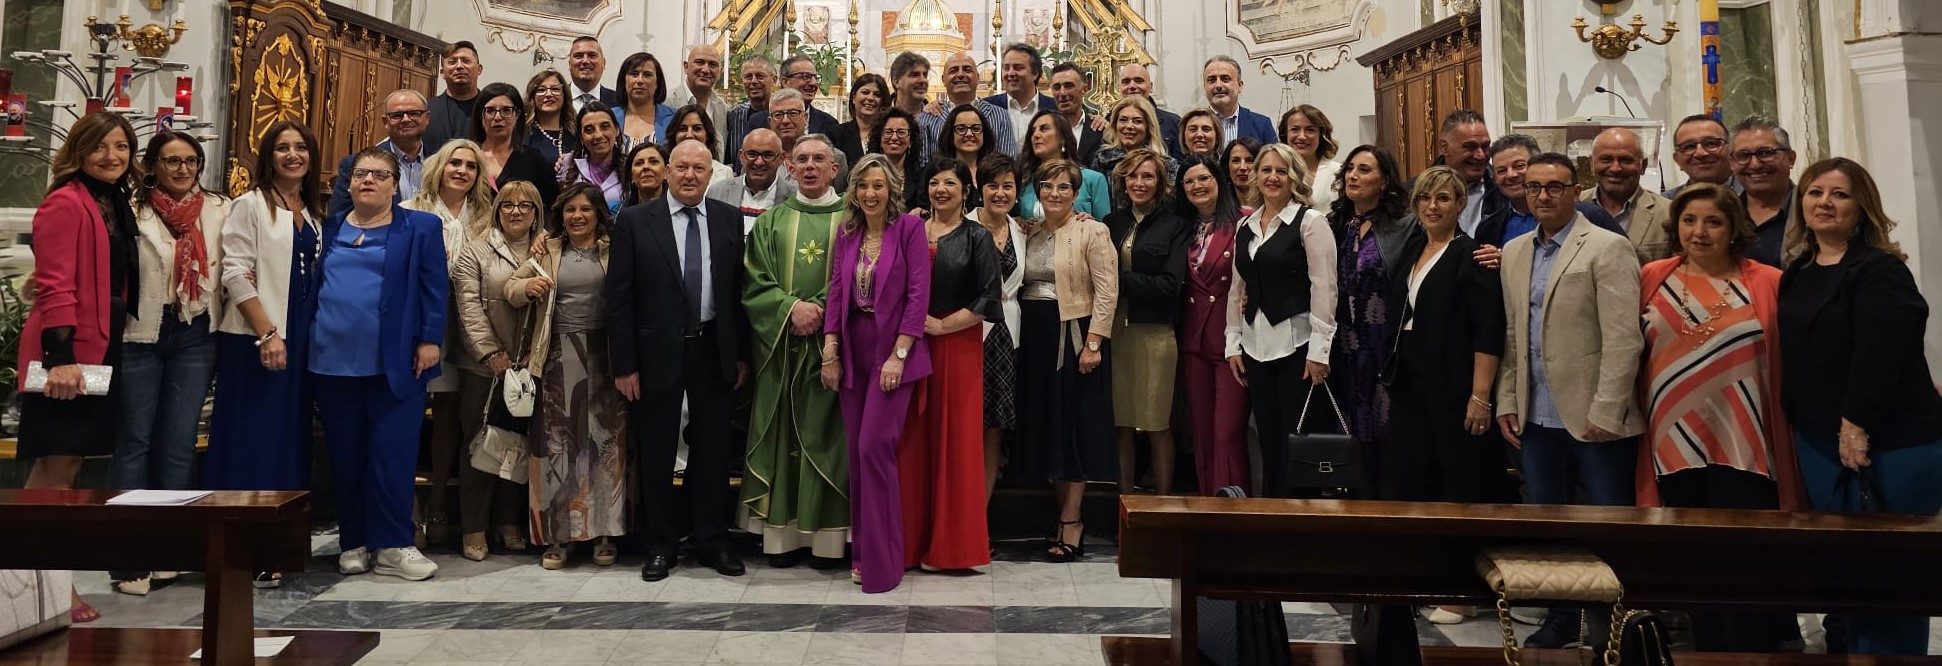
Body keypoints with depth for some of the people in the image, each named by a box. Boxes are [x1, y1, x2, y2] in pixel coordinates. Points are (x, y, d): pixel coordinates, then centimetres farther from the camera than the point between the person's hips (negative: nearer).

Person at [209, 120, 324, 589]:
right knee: (251, 440, -4)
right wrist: (267, 333, -18)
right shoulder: (250, 205, -3)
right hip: (254, 340, -6)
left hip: (301, 340, 6)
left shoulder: (313, 214, 15)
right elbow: (236, 275, -11)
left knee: (289, 439, 7)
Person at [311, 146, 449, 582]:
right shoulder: (329, 229, 14)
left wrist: (430, 340, -10)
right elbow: (311, 285, 16)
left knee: (393, 453, -3)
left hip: (395, 362, -4)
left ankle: (392, 546, 3)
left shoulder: (420, 228, 3)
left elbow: (435, 288, -2)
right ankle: (354, 544, 18)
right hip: (334, 361, 4)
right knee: (345, 455, 8)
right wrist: (306, 342, 9)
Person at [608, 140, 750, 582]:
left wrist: (742, 354, 4)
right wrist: (624, 364, -8)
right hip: (657, 352, -2)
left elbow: (738, 291, 6)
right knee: (655, 455, 8)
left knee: (713, 451, 10)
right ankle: (659, 546, 22)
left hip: (714, 351, 2)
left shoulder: (729, 220, 4)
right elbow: (619, 297, -4)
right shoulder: (635, 221, -3)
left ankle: (712, 542, 23)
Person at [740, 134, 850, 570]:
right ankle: (784, 533, 9)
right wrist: (791, 307, -12)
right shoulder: (771, 220, 12)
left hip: (831, 344, -2)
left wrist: (821, 310, -14)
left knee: (826, 433, -1)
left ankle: (826, 534, 6)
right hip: (780, 345, 2)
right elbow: (755, 283, 4)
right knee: (781, 434, 2)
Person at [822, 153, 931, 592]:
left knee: (874, 447, -11)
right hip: (853, 352, 5)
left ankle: (882, 560, 1)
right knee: (857, 451, 7)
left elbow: (918, 293, -10)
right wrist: (830, 352, 0)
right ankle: (863, 551, 19)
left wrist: (898, 355, -15)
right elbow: (836, 292, 8)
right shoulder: (846, 232, 10)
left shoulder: (909, 227, -5)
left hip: (894, 351, -5)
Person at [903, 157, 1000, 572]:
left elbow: (988, 299, -4)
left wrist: (942, 325, -11)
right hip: (910, 346, 3)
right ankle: (911, 541, 12)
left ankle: (951, 544, 9)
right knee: (912, 442, 3)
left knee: (954, 441, 0)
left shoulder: (977, 238, 2)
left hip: (957, 346, -3)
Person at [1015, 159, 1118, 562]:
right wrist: (1017, 336, 4)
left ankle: (1071, 521, 3)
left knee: (1074, 424, -3)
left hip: (1074, 335, -6)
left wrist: (1093, 342, -17)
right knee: (1045, 423, 7)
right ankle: (1065, 516, 17)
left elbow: (1107, 290, -10)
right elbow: (1018, 287, 14)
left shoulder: (1092, 232, -4)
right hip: (1034, 336, 6)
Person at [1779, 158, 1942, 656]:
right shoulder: (1797, 273, 12)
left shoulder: (1880, 269, -11)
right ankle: (1847, 653, 21)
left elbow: (1882, 351, -21)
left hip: (1892, 446, -7)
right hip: (1818, 443, 7)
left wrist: (1857, 426, -23)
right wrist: (1798, 424, 11)